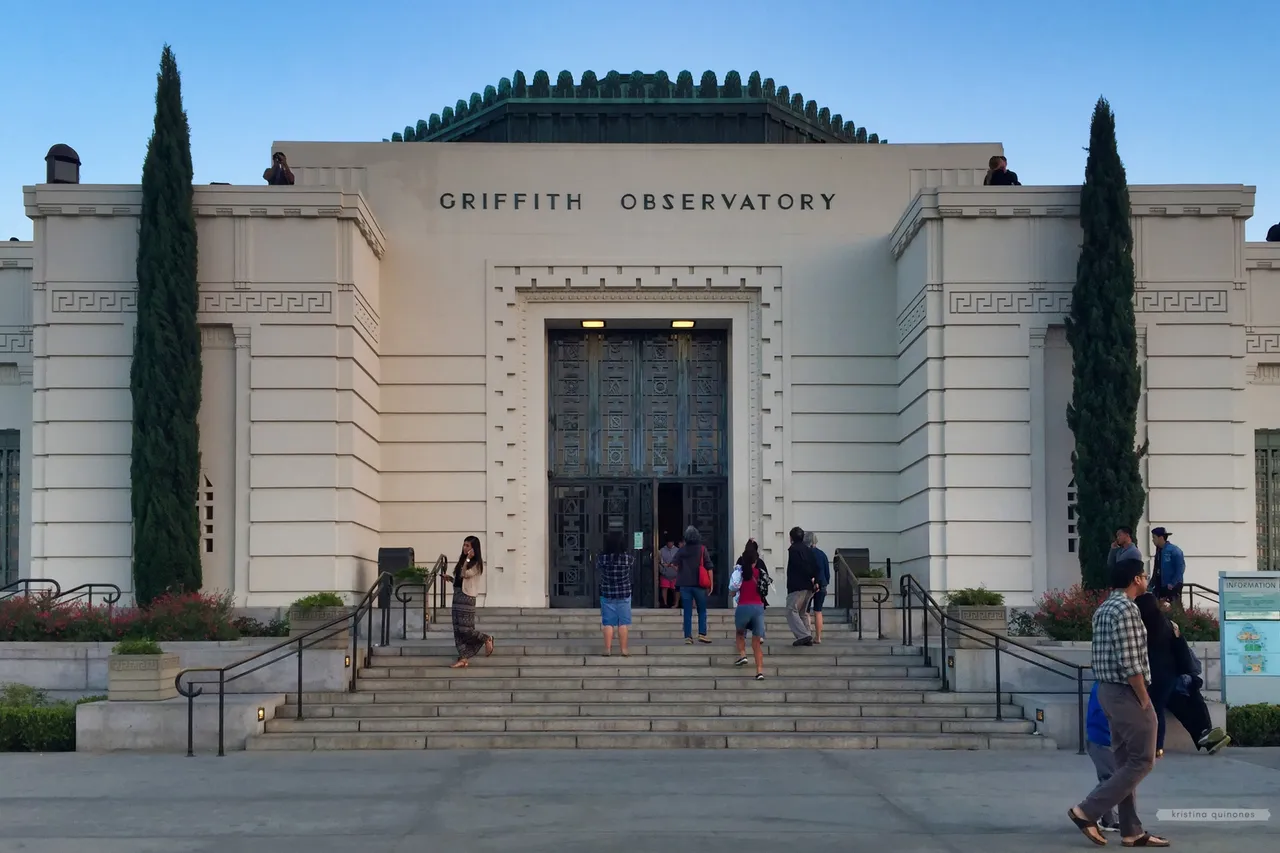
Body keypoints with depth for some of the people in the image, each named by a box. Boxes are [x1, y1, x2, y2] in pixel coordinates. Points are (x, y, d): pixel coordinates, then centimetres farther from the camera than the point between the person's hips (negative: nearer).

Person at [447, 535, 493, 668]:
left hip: (467, 596, -8)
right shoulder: (461, 558, 15)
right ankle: (463, 659, 2)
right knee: (457, 629, 2)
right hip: (457, 594, 8)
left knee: (465, 629, -11)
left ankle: (487, 639, 13)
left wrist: (467, 559, -21)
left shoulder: (477, 563, -8)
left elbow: (465, 574, -20)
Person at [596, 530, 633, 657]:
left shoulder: (602, 558, -11)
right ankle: (624, 650, 8)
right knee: (623, 623, 7)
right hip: (624, 594, 0)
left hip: (607, 594, 0)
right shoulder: (628, 558, -11)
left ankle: (608, 649, 8)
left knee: (608, 623, 8)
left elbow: (598, 572, 4)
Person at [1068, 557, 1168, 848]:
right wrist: (1144, 698, -15)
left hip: (1108, 690, 10)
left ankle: (1131, 831, 14)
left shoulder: (1104, 609, 13)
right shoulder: (1126, 609, -18)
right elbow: (1130, 662, -22)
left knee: (1125, 762, 11)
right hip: (1127, 693, -10)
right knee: (1142, 761, -2)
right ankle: (1087, 811, -5)